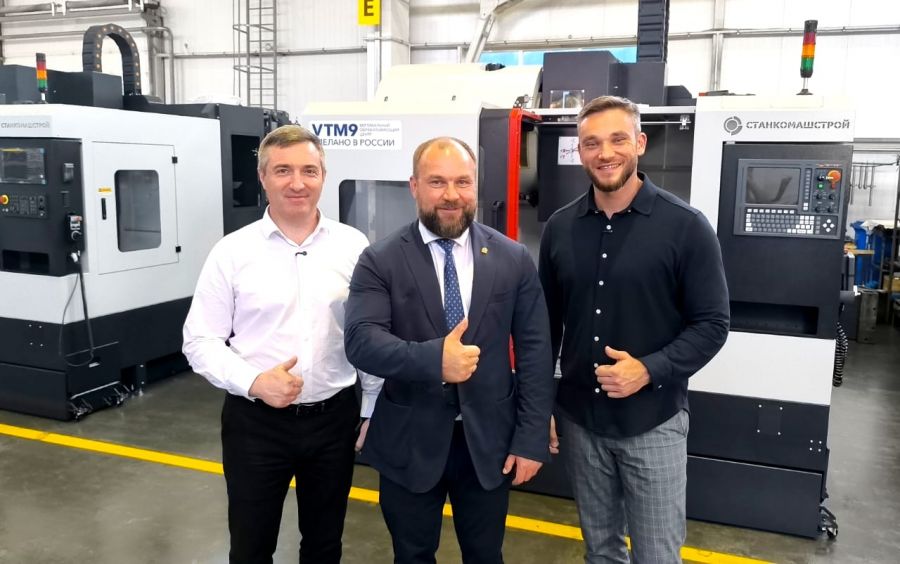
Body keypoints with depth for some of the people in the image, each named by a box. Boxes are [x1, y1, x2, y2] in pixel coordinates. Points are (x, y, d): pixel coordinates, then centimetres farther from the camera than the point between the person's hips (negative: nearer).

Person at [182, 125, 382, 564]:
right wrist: (253, 382, -18)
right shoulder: (233, 252, -5)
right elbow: (200, 341, -3)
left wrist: (373, 412, 5)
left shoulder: (354, 246, -2)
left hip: (334, 418, 1)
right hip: (255, 421, -1)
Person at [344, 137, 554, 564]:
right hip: (408, 444, -1)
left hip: (489, 442, 1)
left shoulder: (514, 259, -2)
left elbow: (534, 352, -1)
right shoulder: (380, 262, -8)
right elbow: (361, 340, -19)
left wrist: (532, 439, -5)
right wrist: (432, 358, -35)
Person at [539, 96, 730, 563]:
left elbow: (712, 324, -7)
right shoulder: (560, 227, 1)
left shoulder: (685, 226, -9)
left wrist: (649, 370, -21)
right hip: (578, 418, 3)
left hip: (653, 421, -3)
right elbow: (547, 323, 8)